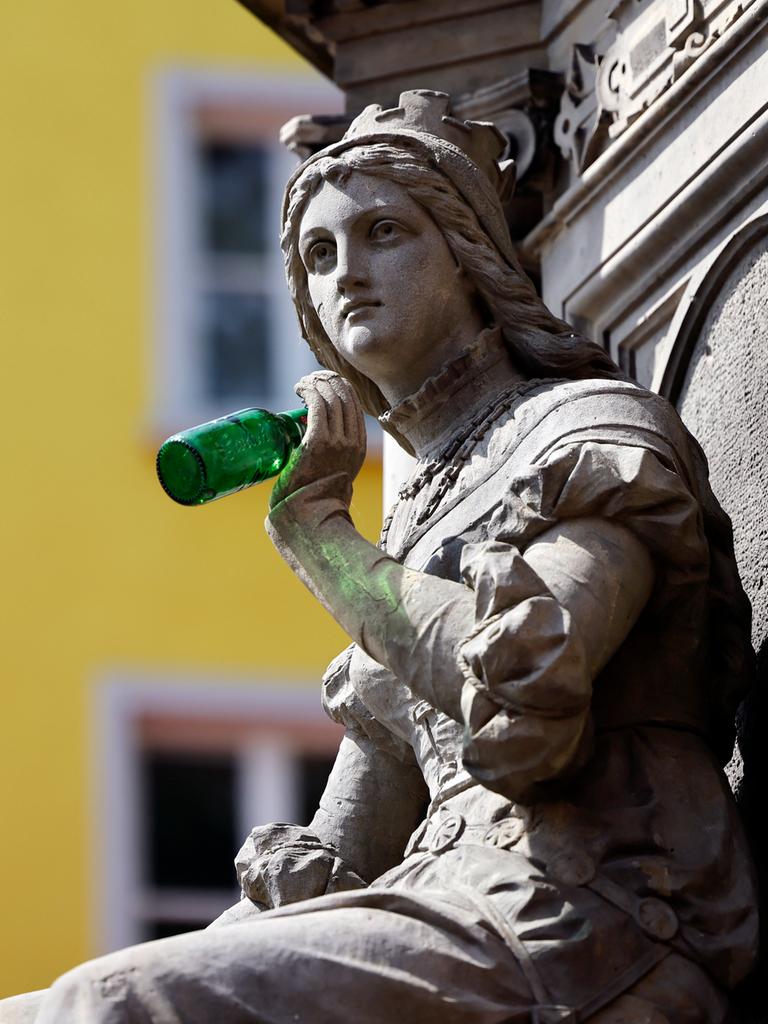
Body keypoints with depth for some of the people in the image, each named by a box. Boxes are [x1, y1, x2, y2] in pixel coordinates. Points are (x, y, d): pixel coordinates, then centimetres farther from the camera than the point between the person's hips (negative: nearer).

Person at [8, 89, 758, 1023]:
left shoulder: (597, 435, 2)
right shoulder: (419, 517, 28)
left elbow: (529, 670, -20)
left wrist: (315, 533, -7)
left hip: (582, 937, -9)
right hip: (464, 906, 9)